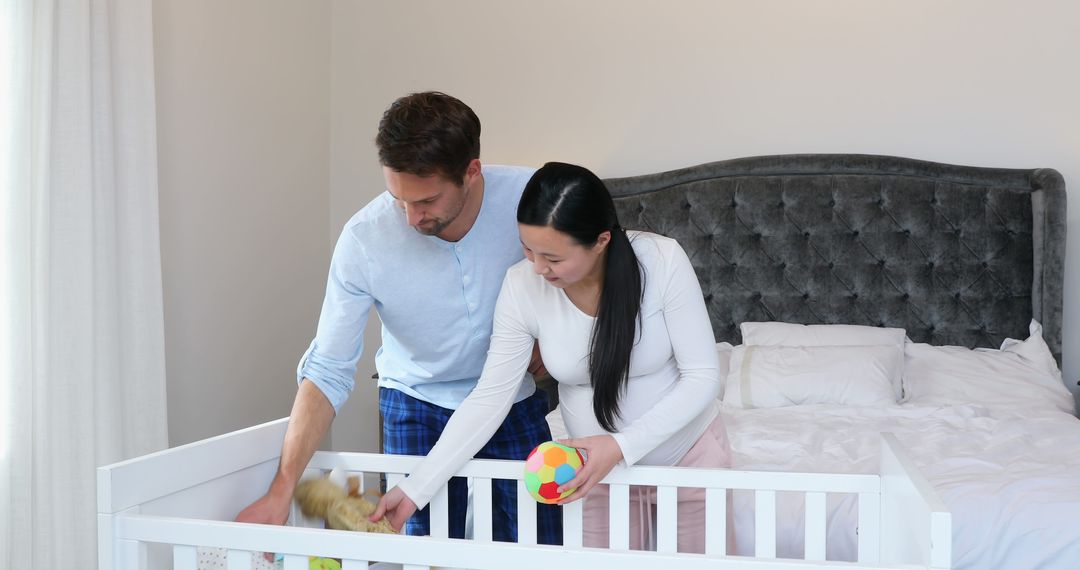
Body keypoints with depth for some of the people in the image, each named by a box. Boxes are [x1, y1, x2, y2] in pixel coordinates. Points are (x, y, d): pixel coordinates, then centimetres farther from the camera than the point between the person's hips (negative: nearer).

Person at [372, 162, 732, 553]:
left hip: (690, 454, -1)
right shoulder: (521, 287, -20)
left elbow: (703, 376, -20)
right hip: (598, 464, 1)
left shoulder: (662, 260, -26)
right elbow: (490, 398, -15)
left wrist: (621, 446, -30)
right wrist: (416, 488, -19)